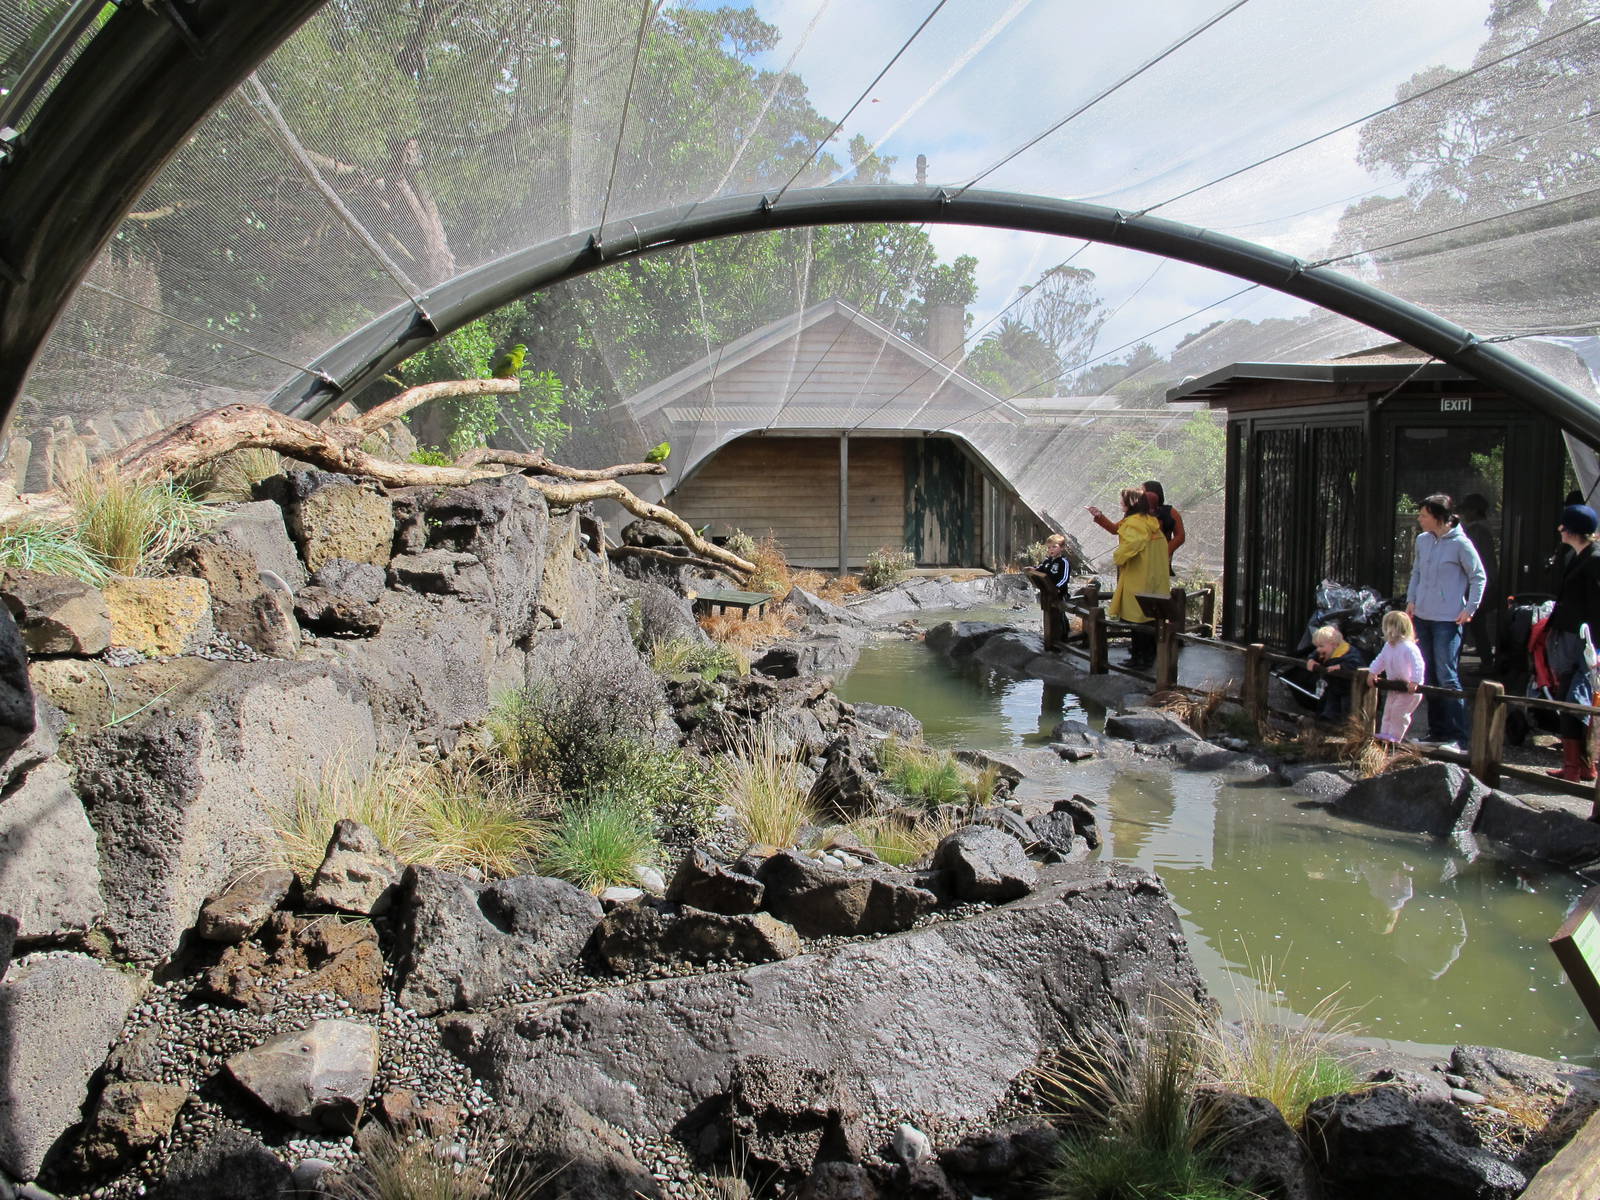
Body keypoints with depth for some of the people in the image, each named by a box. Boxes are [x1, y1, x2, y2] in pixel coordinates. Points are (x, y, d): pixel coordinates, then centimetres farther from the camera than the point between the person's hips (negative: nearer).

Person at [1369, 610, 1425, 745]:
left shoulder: (1409, 648, -25)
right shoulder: (1388, 646, 3)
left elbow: (1418, 665, -30)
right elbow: (1380, 660, 15)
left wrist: (1414, 681, -36)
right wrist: (1373, 673, 8)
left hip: (1409, 688, -9)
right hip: (1394, 686, 9)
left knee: (1398, 711, -10)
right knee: (1388, 710, 12)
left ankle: (1395, 737, -1)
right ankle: (1384, 734, 19)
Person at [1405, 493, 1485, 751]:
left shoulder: (1460, 543, -10)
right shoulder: (1422, 540, 8)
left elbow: (1478, 577, -4)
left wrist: (1470, 608, -8)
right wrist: (1411, 600, 8)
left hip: (1447, 619, -7)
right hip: (1423, 616, 7)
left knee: (1447, 677, -9)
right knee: (1429, 677, 11)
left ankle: (1457, 737, -4)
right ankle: (1436, 731, 21)